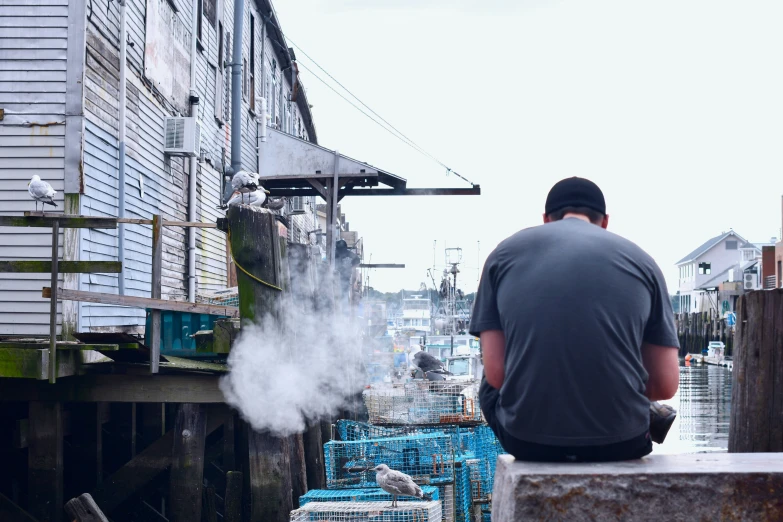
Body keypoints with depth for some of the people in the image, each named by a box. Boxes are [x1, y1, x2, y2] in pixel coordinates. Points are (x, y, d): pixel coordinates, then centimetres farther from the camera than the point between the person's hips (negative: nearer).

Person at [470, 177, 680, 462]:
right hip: (621, 441, 1)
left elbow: (496, 373, 0)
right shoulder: (640, 259, 7)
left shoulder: (505, 252, 6)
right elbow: (666, 385, 4)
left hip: (528, 440, 0)